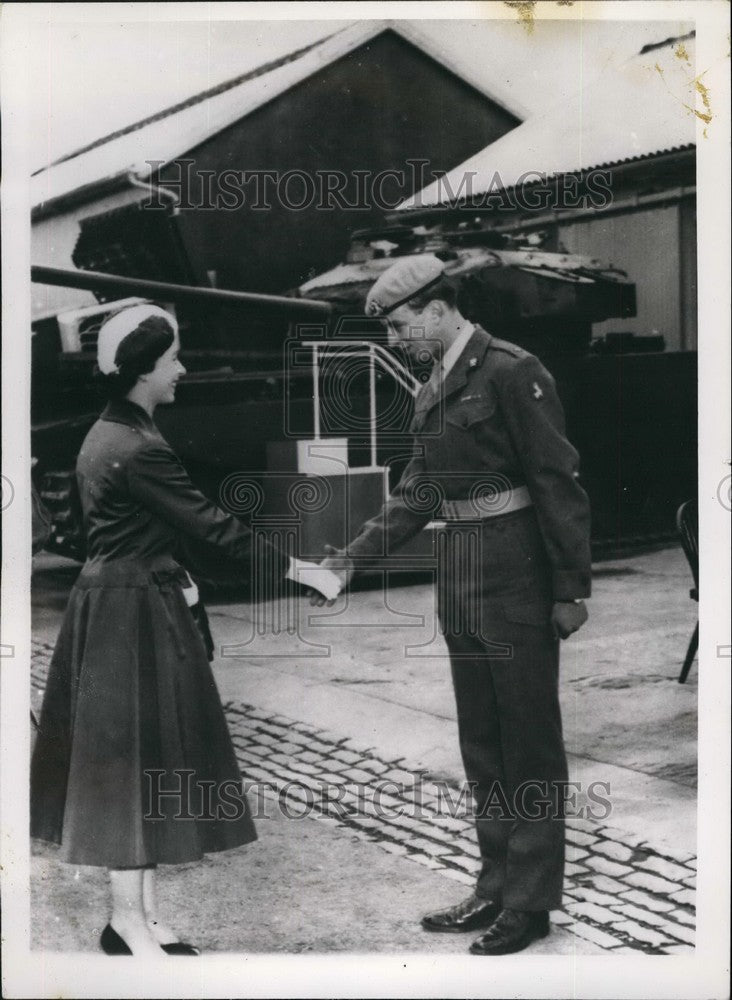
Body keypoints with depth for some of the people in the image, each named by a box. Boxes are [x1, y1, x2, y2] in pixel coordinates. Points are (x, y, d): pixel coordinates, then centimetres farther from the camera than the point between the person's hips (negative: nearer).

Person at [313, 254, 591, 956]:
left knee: (529, 742, 2)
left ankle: (530, 903, 11)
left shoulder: (512, 372, -11)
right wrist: (352, 557, 6)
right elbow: (416, 495, 16)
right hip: (460, 582, 8)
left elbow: (557, 483, -14)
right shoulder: (431, 392, 13)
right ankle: (496, 889, 26)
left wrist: (571, 589, -15)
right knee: (481, 745, 14)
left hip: (516, 581, -8)